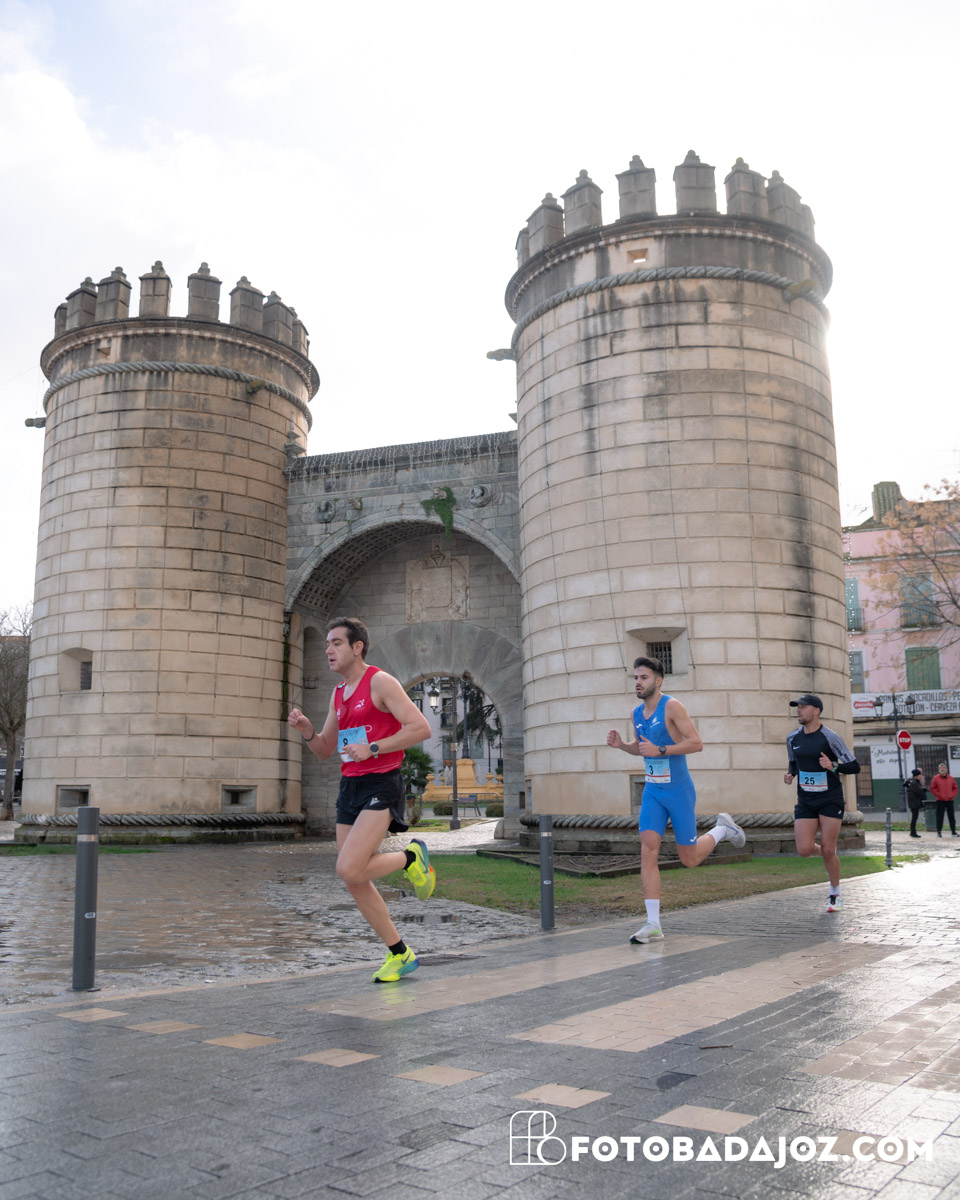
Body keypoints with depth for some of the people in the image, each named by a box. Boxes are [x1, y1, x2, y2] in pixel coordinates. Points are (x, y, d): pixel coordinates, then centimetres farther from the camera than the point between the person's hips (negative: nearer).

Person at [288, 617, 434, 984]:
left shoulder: (380, 682, -8)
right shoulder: (339, 693, 15)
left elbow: (421, 728, -17)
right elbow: (324, 749, 21)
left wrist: (373, 748, -21)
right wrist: (306, 729, 1)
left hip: (380, 787, -8)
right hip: (349, 788, 8)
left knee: (349, 869, -21)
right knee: (355, 883, 7)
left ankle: (411, 857, 5)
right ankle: (400, 954, 21)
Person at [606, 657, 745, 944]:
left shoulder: (671, 707, -13)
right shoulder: (637, 713, 8)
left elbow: (696, 743, -18)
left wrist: (660, 750, -25)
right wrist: (621, 744, 2)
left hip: (679, 790, -5)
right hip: (652, 791, 5)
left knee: (689, 858, 4)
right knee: (648, 849, -10)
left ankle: (723, 828, 34)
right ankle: (653, 925, -8)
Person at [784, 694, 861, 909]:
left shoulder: (830, 737, -11)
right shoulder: (793, 738, 4)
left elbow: (854, 767, -9)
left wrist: (833, 766, -27)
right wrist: (790, 774, 0)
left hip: (830, 800, -4)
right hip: (805, 801, 4)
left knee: (828, 850, -5)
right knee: (804, 850, -11)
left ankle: (835, 895, 17)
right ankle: (826, 851, 26)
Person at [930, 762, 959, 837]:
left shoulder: (951, 778, 7)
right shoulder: (935, 778, -1)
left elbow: (955, 788, 12)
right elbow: (932, 788, -1)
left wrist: (952, 795, -2)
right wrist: (938, 795, -9)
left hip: (950, 800, 3)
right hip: (940, 801, -3)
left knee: (951, 817, 5)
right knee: (940, 817, -2)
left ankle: (953, 832, 11)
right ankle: (939, 832, 4)